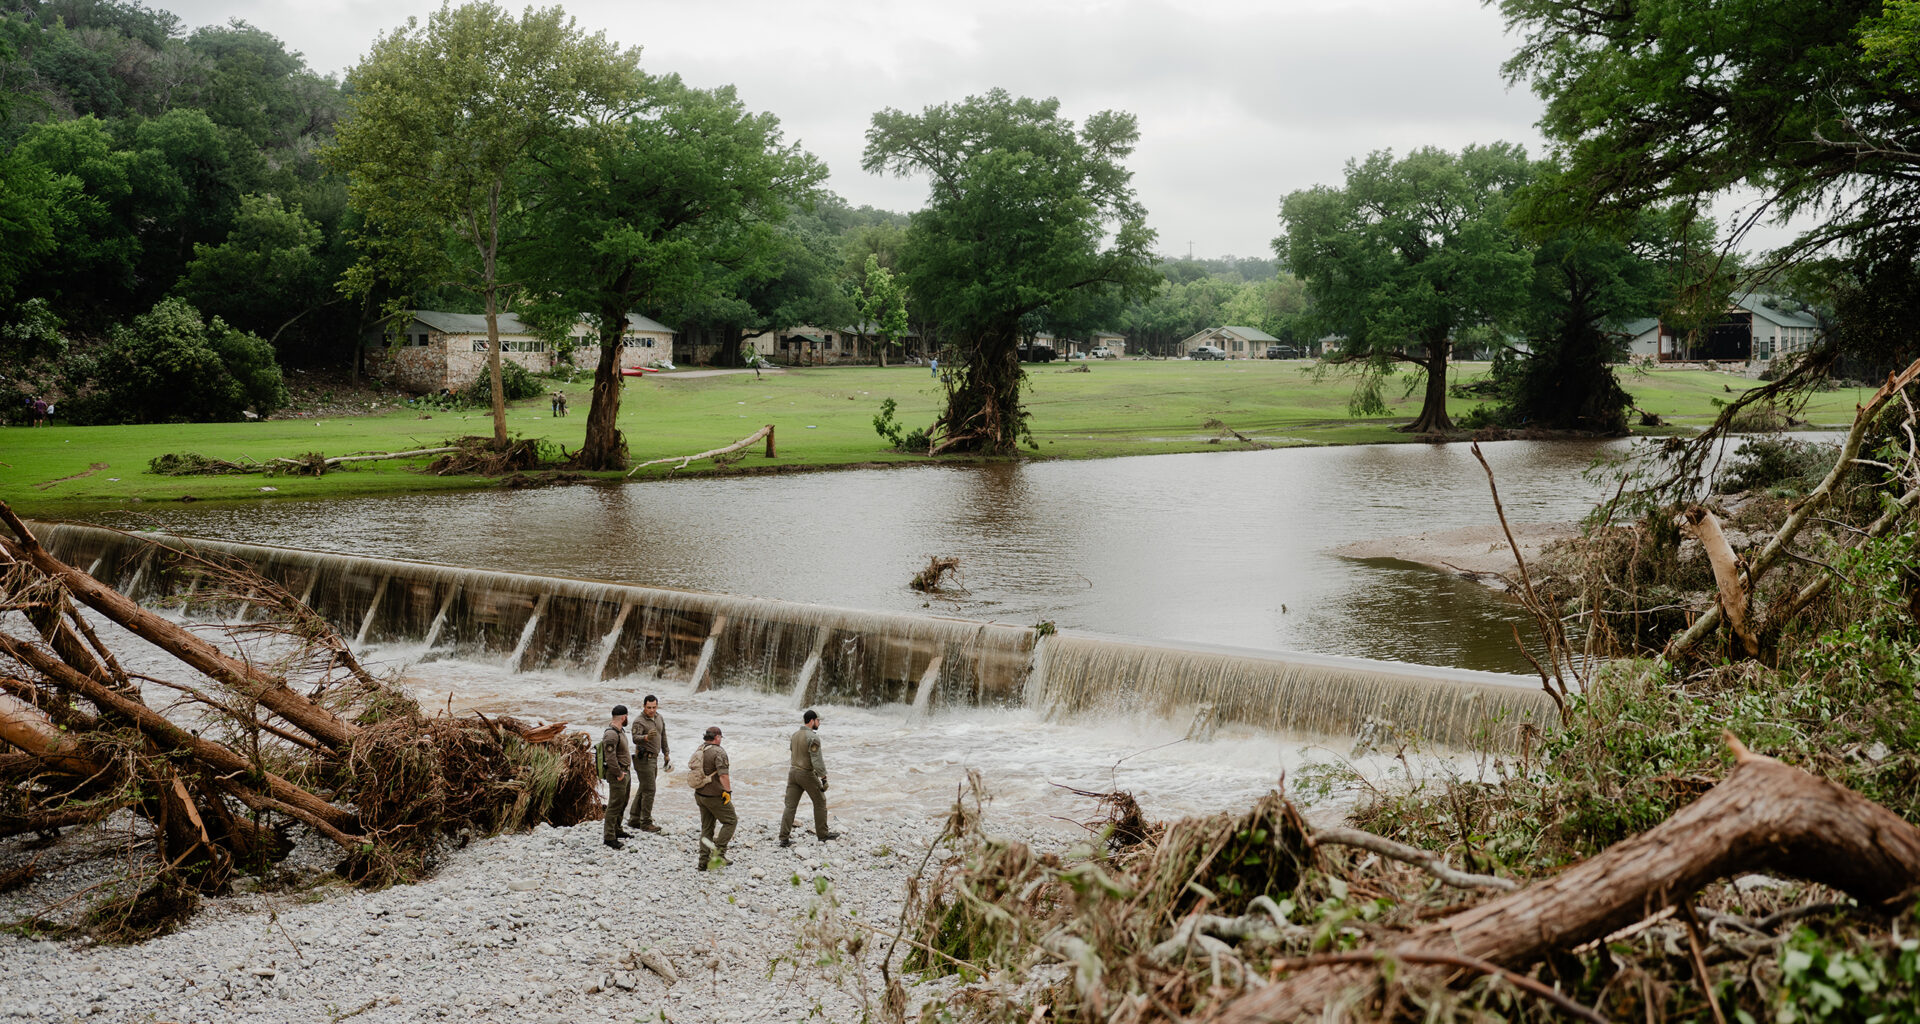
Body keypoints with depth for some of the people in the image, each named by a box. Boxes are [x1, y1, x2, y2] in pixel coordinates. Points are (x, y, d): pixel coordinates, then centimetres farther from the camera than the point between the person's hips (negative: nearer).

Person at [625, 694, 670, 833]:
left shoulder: (659, 718, 10)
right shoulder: (639, 721, -16)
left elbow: (663, 736, 21)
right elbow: (635, 738, -32)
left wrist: (666, 753, 22)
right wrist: (646, 737, -51)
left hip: (653, 758, 8)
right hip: (644, 758, -8)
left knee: (643, 789, 14)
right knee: (649, 790, -10)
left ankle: (634, 819, 22)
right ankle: (646, 823, -6)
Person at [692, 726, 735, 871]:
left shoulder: (698, 751, 9)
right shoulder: (718, 752, -17)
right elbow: (723, 775, -26)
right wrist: (728, 792, -17)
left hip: (700, 795, 8)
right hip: (715, 796, -8)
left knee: (706, 828, 14)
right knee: (730, 821, 8)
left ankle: (703, 863, 14)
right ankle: (719, 850, -4)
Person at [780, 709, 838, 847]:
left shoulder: (795, 734, 8)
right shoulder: (813, 737, -17)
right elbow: (817, 760, -22)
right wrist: (824, 779, -19)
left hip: (793, 772, 7)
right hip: (807, 774, -6)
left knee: (790, 805, 4)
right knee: (820, 802, 12)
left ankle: (784, 838, -3)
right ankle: (823, 834, 20)